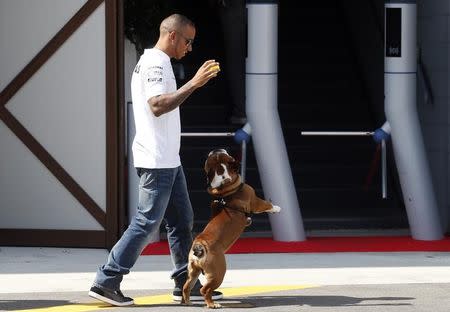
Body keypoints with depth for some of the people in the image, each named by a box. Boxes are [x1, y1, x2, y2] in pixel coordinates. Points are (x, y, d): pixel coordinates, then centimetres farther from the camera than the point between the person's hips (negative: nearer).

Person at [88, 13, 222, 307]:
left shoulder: (153, 62, 18)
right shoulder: (155, 63, -14)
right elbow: (157, 105, -27)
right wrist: (194, 84, -27)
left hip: (168, 160, 11)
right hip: (157, 160, -11)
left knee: (182, 221, 12)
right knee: (147, 222, -8)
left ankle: (187, 283, 16)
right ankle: (106, 282, -6)